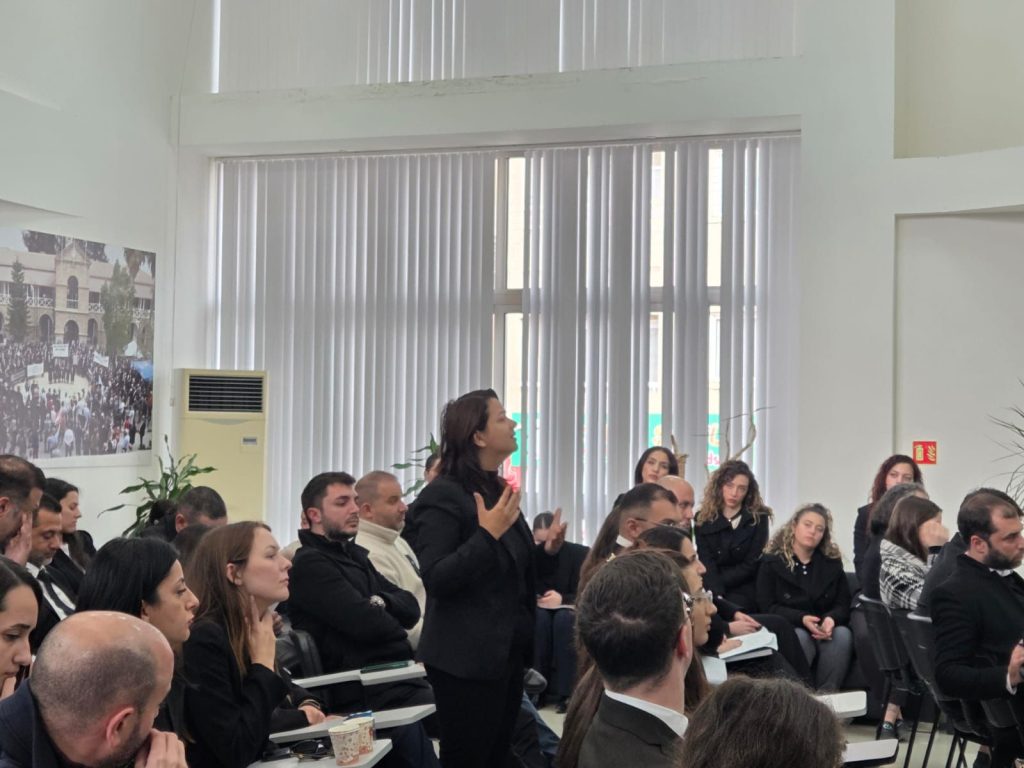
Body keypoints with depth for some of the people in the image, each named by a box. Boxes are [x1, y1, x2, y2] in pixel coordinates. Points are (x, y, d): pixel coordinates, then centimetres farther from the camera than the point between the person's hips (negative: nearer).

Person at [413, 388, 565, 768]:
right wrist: (487, 533, -29)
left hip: (508, 651, 8)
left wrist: (546, 549, 4)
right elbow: (435, 579, -22)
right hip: (467, 658, -8)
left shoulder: (498, 490, 12)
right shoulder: (443, 495, -14)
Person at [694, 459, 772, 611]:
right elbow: (706, 564, -5)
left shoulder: (758, 518, 2)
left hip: (744, 594, -1)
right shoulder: (703, 519, 5)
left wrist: (717, 583, -11)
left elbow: (751, 565, -3)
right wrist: (717, 594, -21)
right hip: (712, 594, 1)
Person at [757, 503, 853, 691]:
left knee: (843, 634, -30)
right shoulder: (772, 561, 2)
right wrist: (802, 619, -22)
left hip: (825, 630, 3)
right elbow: (768, 607, -6)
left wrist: (831, 619, -19)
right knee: (800, 637, -36)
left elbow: (843, 605, 6)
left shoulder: (832, 562, 12)